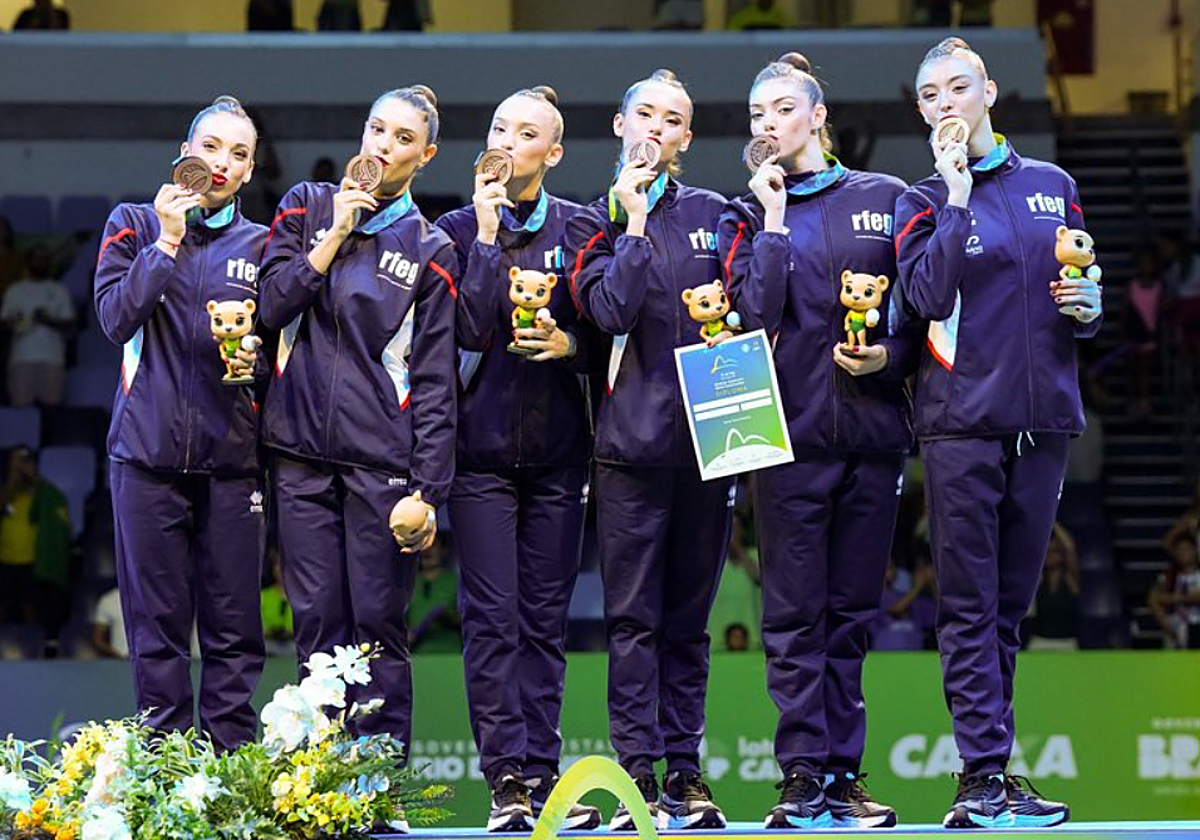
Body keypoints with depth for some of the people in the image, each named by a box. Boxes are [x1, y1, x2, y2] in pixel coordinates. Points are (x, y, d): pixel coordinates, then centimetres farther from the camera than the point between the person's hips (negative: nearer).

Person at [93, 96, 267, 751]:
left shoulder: (260, 246, 13)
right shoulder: (133, 225, 10)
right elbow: (116, 318, -4)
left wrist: (253, 360, -5)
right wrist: (167, 241, -8)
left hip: (230, 455, 1)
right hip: (148, 451, -1)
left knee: (233, 631, -1)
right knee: (157, 626, -1)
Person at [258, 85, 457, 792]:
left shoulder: (430, 251, 6)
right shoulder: (307, 207, 13)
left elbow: (435, 382, 2)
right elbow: (272, 304, 3)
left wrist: (430, 489, -5)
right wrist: (334, 237, -5)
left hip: (383, 460, -2)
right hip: (302, 452, 2)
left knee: (379, 625, -3)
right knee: (319, 620, 1)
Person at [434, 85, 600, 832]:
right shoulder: (460, 229, 2)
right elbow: (469, 330, -12)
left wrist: (568, 343, -10)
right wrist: (488, 237, -14)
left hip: (557, 445, 2)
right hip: (484, 443, -2)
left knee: (547, 621, 4)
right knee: (493, 619, -6)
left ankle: (543, 776, 7)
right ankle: (508, 782, -5)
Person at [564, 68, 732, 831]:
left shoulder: (714, 214, 13)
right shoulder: (595, 222, 7)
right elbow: (611, 310, -10)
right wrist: (635, 222, -9)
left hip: (708, 437, 2)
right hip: (634, 439, -2)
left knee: (688, 617, 7)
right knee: (635, 617, -4)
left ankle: (686, 770, 10)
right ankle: (640, 778, -4)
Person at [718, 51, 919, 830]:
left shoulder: (884, 199, 9)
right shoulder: (748, 216, 8)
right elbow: (754, 314, -7)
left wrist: (889, 357, -9)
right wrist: (773, 223, -7)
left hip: (873, 426, 1)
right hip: (790, 432, -1)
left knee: (852, 612, 5)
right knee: (795, 614, -4)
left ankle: (844, 773, 7)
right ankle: (803, 775, -3)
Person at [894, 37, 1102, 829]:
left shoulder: (1053, 187, 15)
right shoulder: (925, 202, 5)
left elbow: (1082, 292, 22)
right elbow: (930, 296, -12)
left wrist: (1087, 309, -1)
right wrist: (957, 197, -11)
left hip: (1043, 417, 4)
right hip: (962, 420, -4)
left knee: (1010, 603, 7)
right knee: (969, 605, -7)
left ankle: (989, 767, 12)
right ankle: (984, 774, -9)